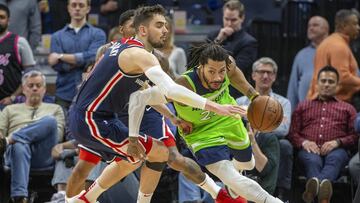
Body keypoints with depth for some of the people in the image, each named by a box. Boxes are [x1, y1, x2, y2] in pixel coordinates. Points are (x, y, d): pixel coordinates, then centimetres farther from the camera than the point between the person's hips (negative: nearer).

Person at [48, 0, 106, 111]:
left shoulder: (97, 34, 9)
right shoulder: (57, 36, 14)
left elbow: (92, 57, -8)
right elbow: (57, 65, 1)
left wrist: (61, 56, -5)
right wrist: (81, 59, -8)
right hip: (64, 95, 2)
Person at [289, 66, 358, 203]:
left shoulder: (347, 109, 30)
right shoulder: (303, 106, 33)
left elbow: (354, 136, 15)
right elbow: (292, 133, 20)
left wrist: (337, 142, -5)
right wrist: (304, 142, -4)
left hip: (335, 150, -1)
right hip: (310, 150, 1)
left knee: (335, 158, -40)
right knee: (313, 160, -38)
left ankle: (314, 188, -72)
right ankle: (322, 186, -71)